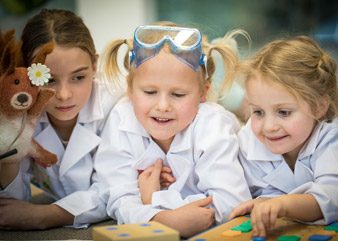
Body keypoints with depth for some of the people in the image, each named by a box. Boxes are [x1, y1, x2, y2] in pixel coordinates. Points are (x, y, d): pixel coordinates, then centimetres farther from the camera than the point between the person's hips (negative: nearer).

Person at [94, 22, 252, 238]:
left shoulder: (213, 125, -24)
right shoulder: (121, 120, -19)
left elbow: (230, 201, -30)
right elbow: (121, 200, -23)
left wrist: (155, 200, -29)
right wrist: (162, 219, -44)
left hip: (210, 234, -2)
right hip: (147, 232, 3)